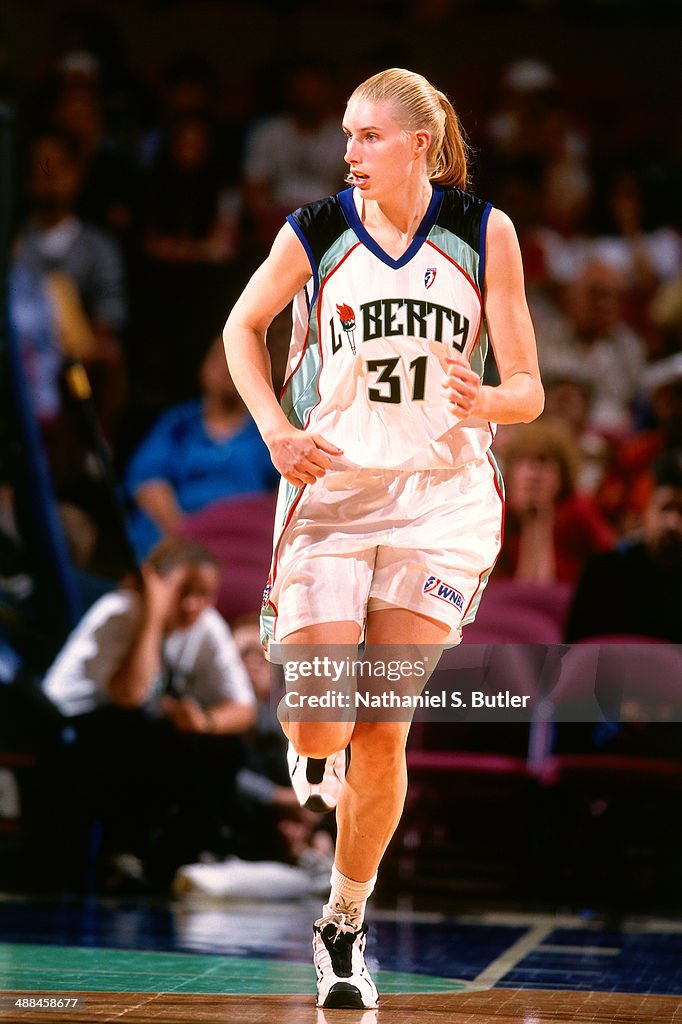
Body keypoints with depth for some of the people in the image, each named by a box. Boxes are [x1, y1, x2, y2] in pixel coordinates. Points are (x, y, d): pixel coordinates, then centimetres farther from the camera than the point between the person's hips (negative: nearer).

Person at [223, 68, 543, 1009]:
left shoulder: (483, 233, -2)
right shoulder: (317, 232, -2)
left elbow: (528, 390, 1)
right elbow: (243, 326, 16)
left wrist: (486, 404, -23)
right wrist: (274, 428, 1)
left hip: (440, 500, 0)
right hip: (331, 490, 0)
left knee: (384, 731, -1)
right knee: (320, 722, -12)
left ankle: (345, 925, 18)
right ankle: (311, 754, 28)